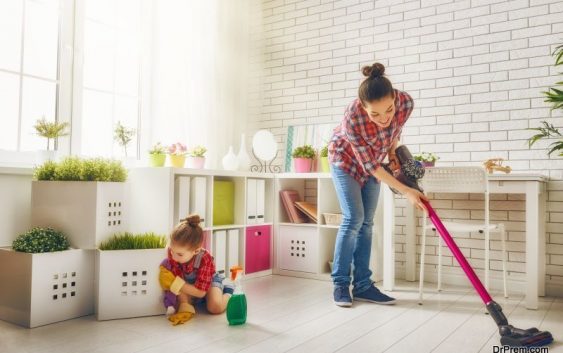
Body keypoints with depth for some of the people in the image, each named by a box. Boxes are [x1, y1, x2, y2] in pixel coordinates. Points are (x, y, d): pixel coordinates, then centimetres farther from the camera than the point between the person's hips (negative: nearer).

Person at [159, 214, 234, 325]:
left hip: (209, 280, -4)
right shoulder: (173, 253, -32)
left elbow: (201, 292, -35)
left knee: (215, 307, -27)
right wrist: (185, 308, -40)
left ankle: (228, 291, 7)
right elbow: (178, 280, -29)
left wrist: (174, 283, -42)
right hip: (189, 283, 4)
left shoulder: (205, 259, -39)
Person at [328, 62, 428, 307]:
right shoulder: (352, 118, -40)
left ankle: (362, 285, 9)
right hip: (346, 158, -4)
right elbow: (370, 165, -29)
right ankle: (340, 284, 0)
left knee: (367, 222, 3)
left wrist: (393, 154, -2)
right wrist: (406, 191, -28)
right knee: (353, 219, -13)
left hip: (373, 160, 4)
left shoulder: (405, 102, -30)